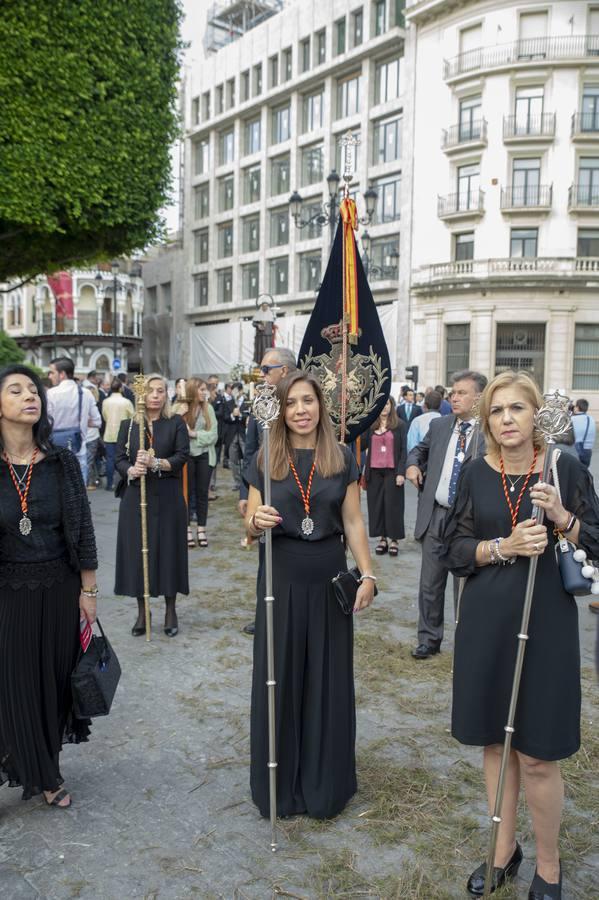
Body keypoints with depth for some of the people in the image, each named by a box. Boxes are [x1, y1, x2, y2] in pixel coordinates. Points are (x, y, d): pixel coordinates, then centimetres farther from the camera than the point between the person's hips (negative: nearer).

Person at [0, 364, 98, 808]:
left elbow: (82, 530, -1)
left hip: (59, 589, 1)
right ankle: (42, 773, 31)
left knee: (55, 677, 13)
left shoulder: (62, 463, -5)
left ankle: (46, 769, 36)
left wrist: (88, 590, -1)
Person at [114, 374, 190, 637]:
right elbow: (119, 459, 3)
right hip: (136, 497, 1)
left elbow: (182, 455, -6)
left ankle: (171, 611, 17)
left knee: (168, 549, 2)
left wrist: (156, 463, -22)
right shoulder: (128, 425, 8)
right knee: (137, 551, 2)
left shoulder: (176, 423, 4)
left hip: (168, 497, -1)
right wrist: (131, 470, -18)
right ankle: (141, 612, 17)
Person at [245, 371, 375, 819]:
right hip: (282, 581, 0)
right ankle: (280, 784, 28)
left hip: (328, 581, 0)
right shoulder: (266, 460, 0)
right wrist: (258, 520, -22)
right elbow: (250, 524, 1)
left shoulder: (342, 458, 0)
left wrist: (368, 574, -5)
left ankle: (324, 783, 29)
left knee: (328, 681, 10)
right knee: (279, 680, 8)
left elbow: (353, 522, 2)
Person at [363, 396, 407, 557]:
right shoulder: (370, 426, 7)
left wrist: (401, 473, -10)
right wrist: (365, 472, -2)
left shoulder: (400, 425, 1)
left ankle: (393, 539, 10)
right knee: (376, 504, 5)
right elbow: (366, 447, 9)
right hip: (374, 471, 3)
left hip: (392, 471, -3)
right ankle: (382, 538, 14)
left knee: (392, 505, 1)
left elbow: (403, 451, -2)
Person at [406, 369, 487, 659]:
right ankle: (429, 639, 28)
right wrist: (412, 464, 4)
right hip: (435, 515, 4)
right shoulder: (439, 425, 7)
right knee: (429, 584, 12)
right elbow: (420, 449, 23)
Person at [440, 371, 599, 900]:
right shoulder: (476, 475, 2)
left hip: (546, 621, -2)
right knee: (495, 741, 14)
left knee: (537, 755, 4)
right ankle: (505, 847, 35)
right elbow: (452, 550, 2)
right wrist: (504, 546, -14)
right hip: (486, 622, 3)